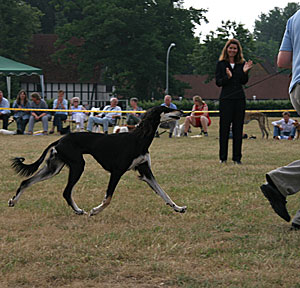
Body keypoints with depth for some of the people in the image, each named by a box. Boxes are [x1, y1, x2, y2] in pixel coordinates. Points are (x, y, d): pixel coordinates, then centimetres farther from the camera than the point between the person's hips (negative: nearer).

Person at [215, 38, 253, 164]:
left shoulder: (242, 63, 9)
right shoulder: (221, 64, 2)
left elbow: (244, 82, 7)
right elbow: (218, 82, -3)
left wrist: (245, 72, -10)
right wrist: (227, 77, -21)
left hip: (239, 99, 3)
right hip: (226, 98, -3)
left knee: (238, 128, 4)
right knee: (224, 128, -1)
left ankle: (237, 157, 9)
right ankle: (223, 157, 5)